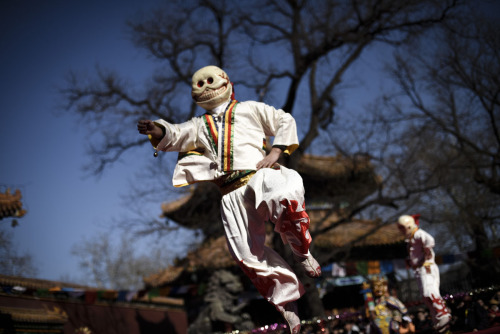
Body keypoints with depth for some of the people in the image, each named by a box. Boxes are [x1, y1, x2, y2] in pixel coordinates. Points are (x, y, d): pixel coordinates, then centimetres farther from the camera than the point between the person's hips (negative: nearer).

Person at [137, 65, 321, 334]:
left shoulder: (249, 109, 20)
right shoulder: (200, 125, 27)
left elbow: (286, 121, 18)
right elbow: (178, 135, 7)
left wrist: (276, 152, 2)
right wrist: (159, 131, -16)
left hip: (260, 175, -3)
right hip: (231, 194, 3)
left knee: (287, 199, -38)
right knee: (248, 255, -10)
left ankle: (302, 252, -11)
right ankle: (288, 305, 3)